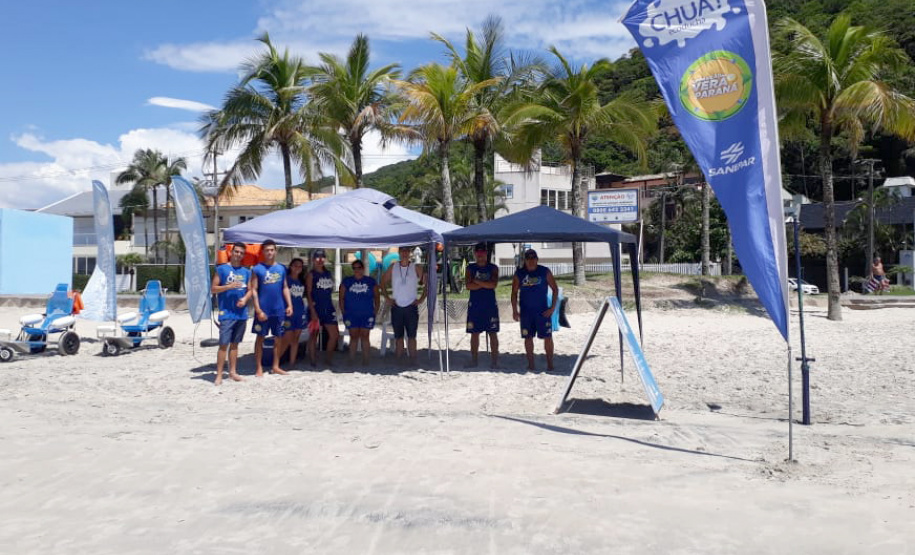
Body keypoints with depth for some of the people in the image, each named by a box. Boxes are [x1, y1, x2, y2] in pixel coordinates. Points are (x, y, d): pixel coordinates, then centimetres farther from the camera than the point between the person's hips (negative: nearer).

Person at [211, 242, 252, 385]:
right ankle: (219, 374, -4)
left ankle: (233, 372, 18)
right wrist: (229, 286, -17)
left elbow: (250, 290, 15)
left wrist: (245, 299, -5)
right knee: (224, 344, -7)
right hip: (227, 313, -5)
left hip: (241, 313, 5)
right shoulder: (222, 269, -1)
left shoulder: (246, 272, 12)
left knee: (235, 343, 11)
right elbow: (213, 289, -3)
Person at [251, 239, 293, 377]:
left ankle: (276, 366, 20)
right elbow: (254, 290, -7)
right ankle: (259, 368, 12)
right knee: (260, 338, 4)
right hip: (263, 310, -4)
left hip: (279, 309, 4)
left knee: (278, 338, 9)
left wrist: (289, 305, 4)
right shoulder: (257, 269, -4)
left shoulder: (281, 269, 8)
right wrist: (258, 310, -13)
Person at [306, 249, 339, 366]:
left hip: (328, 308, 6)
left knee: (334, 334, 3)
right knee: (314, 334, 2)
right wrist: (312, 311, -15)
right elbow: (308, 294, -8)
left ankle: (328, 358, 17)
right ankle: (313, 360, 10)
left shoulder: (328, 274, 12)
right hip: (316, 308, -6)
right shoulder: (311, 274, -4)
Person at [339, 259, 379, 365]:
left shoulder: (371, 281, 6)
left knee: (365, 337, 3)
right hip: (351, 314, 0)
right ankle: (351, 360, 8)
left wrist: (376, 310, 2)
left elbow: (376, 297, 9)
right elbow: (341, 298, 5)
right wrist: (343, 312, -1)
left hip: (367, 315, 0)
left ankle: (365, 360, 9)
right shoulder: (347, 281, 4)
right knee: (353, 337, 2)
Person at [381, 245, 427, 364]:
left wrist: (421, 299, -2)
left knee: (411, 336, -2)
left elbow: (427, 283, 4)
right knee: (398, 336, 6)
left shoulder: (416, 268, 0)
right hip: (396, 307, 2)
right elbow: (383, 282, 13)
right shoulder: (393, 267, 4)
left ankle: (413, 361, 1)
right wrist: (386, 297, 4)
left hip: (411, 307, -1)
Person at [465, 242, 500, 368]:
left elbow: (493, 284, -12)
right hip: (474, 305, 1)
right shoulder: (470, 268, 7)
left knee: (493, 333, 0)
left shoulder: (493, 268, 4)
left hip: (490, 305, -1)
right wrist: (485, 284, -10)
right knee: (474, 333, 4)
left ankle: (495, 361, 5)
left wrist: (477, 281, -9)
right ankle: (474, 361, 11)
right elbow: (468, 285, -7)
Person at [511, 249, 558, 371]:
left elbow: (555, 289, 2)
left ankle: (550, 364, 5)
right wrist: (514, 310, 0)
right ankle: (531, 364, 16)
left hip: (542, 311, -1)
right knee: (528, 338, 6)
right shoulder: (519, 273, 2)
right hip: (526, 311, 2)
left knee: (547, 337, -4)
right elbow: (514, 293, 7)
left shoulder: (545, 272, -1)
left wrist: (553, 307, -7)